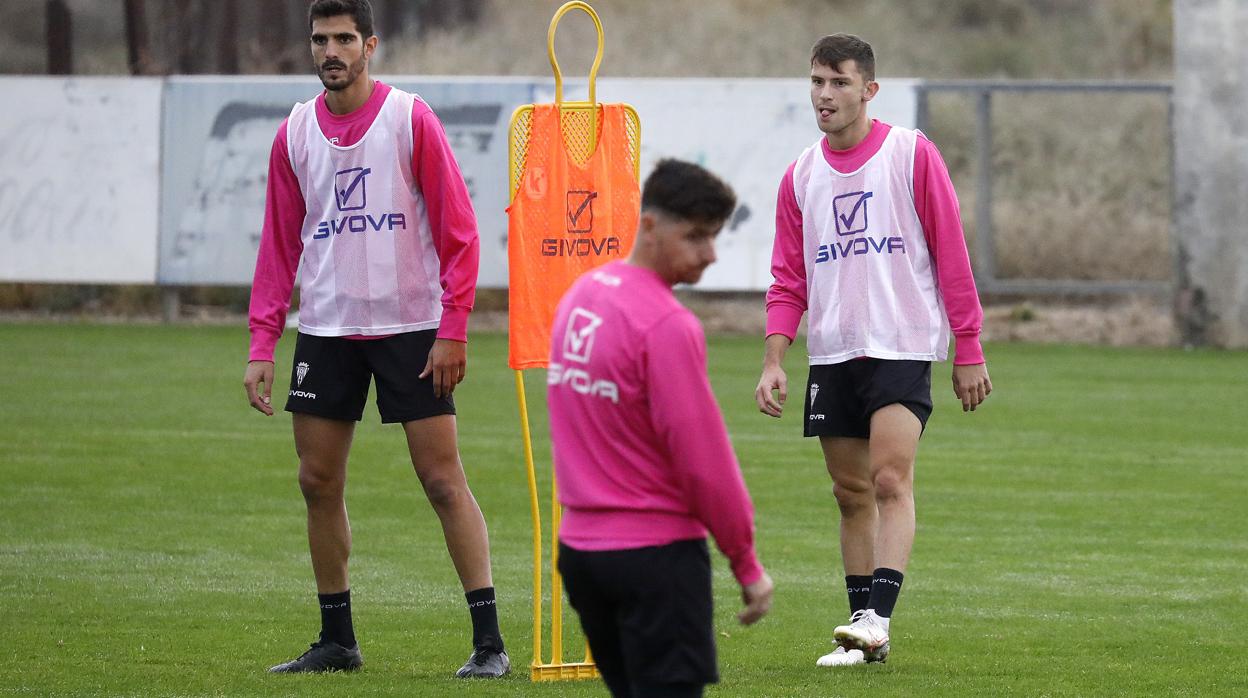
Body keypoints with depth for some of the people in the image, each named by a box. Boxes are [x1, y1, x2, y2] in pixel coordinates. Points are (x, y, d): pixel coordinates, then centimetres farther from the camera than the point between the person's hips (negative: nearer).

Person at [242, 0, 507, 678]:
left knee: (443, 479, -7)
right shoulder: (295, 133, 7)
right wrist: (262, 344, 4)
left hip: (409, 326, -4)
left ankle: (488, 640, -5)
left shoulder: (410, 119, -5)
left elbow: (458, 231, -5)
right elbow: (279, 245, 11)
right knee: (319, 482, 5)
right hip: (326, 329, 5)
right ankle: (337, 640, 16)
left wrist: (452, 330, -12)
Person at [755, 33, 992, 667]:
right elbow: (788, 280, 11)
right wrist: (773, 362, -1)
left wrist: (968, 350, -4)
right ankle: (864, 637, 11)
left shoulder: (912, 155, -4)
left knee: (890, 479, -18)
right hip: (831, 354, 5)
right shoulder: (801, 176, 9)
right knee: (851, 493, 7)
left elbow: (952, 256, -2)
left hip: (902, 347, -5)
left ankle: (877, 616, -25)